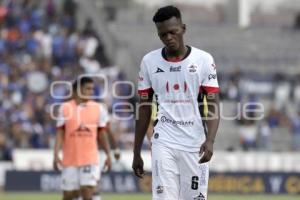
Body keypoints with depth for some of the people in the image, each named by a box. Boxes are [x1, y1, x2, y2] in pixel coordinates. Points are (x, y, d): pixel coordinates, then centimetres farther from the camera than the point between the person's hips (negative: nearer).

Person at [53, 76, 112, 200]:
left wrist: (108, 155, 6)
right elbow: (60, 133, 0)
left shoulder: (98, 108, 4)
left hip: (90, 159, 0)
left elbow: (101, 134, 10)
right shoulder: (66, 108, 1)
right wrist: (56, 154, -9)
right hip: (69, 160, 0)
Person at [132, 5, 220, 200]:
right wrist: (136, 153, 10)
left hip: (195, 145, 0)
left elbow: (213, 105, -3)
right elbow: (144, 109, 11)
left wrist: (210, 140, -20)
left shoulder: (203, 59, -1)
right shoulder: (149, 61, 4)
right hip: (164, 143, 0)